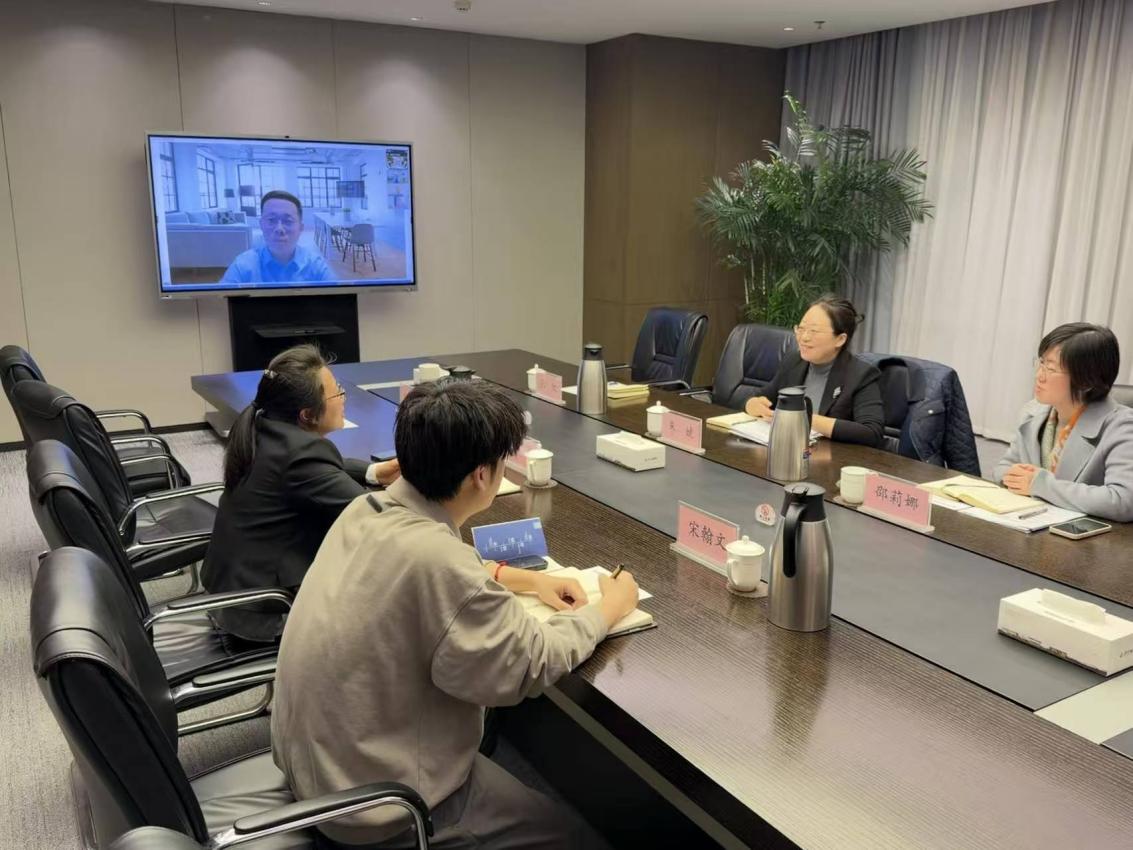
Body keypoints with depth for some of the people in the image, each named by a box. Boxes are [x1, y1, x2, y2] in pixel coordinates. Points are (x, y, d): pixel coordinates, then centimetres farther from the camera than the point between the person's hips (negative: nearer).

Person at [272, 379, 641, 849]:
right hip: (372, 807, -8)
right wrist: (607, 610, -5)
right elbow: (531, 664, -21)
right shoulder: (435, 557, -33)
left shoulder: (367, 510, -7)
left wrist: (527, 579, 9)